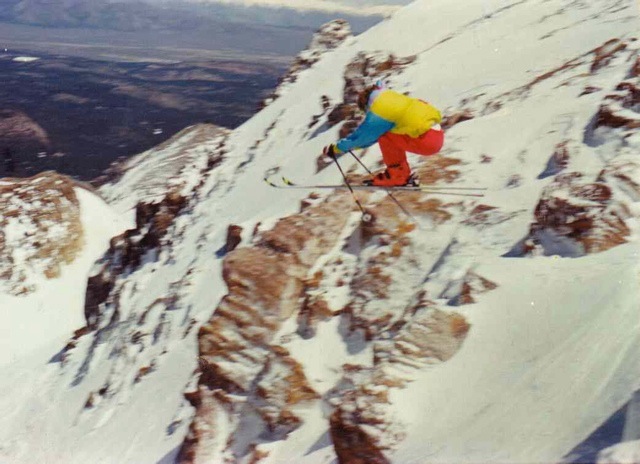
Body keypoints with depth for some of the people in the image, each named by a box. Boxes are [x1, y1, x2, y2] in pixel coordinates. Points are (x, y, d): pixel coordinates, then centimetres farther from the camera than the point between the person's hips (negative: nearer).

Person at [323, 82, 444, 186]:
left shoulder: (379, 111, -9)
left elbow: (363, 134, 1)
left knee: (384, 136, -2)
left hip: (428, 141, -9)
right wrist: (353, 144, 34)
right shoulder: (393, 97, 16)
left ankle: (397, 175, 5)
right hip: (438, 135, 9)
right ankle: (401, 174, 19)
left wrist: (336, 148, 12)